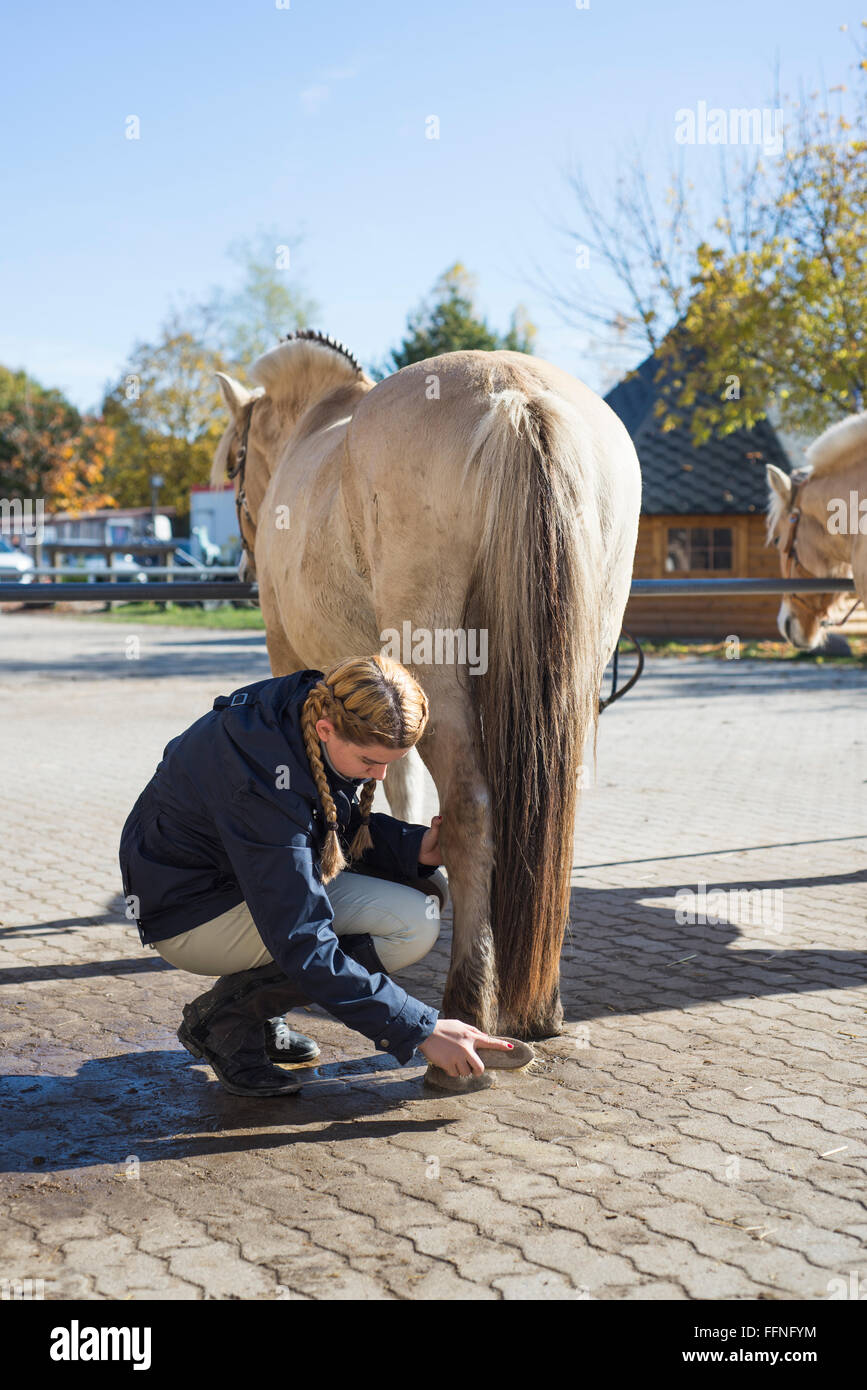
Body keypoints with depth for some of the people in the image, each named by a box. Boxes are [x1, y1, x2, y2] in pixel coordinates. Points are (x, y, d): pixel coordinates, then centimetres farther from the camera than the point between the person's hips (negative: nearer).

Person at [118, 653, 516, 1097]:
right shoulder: (264, 777, -35)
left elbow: (346, 828, 6)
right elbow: (301, 944, -34)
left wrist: (415, 848, -15)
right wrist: (420, 1030, -31)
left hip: (257, 876, 9)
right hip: (193, 915, -9)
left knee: (430, 888, 0)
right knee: (413, 922, -21)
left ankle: (259, 1003, 6)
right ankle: (226, 1013, -8)